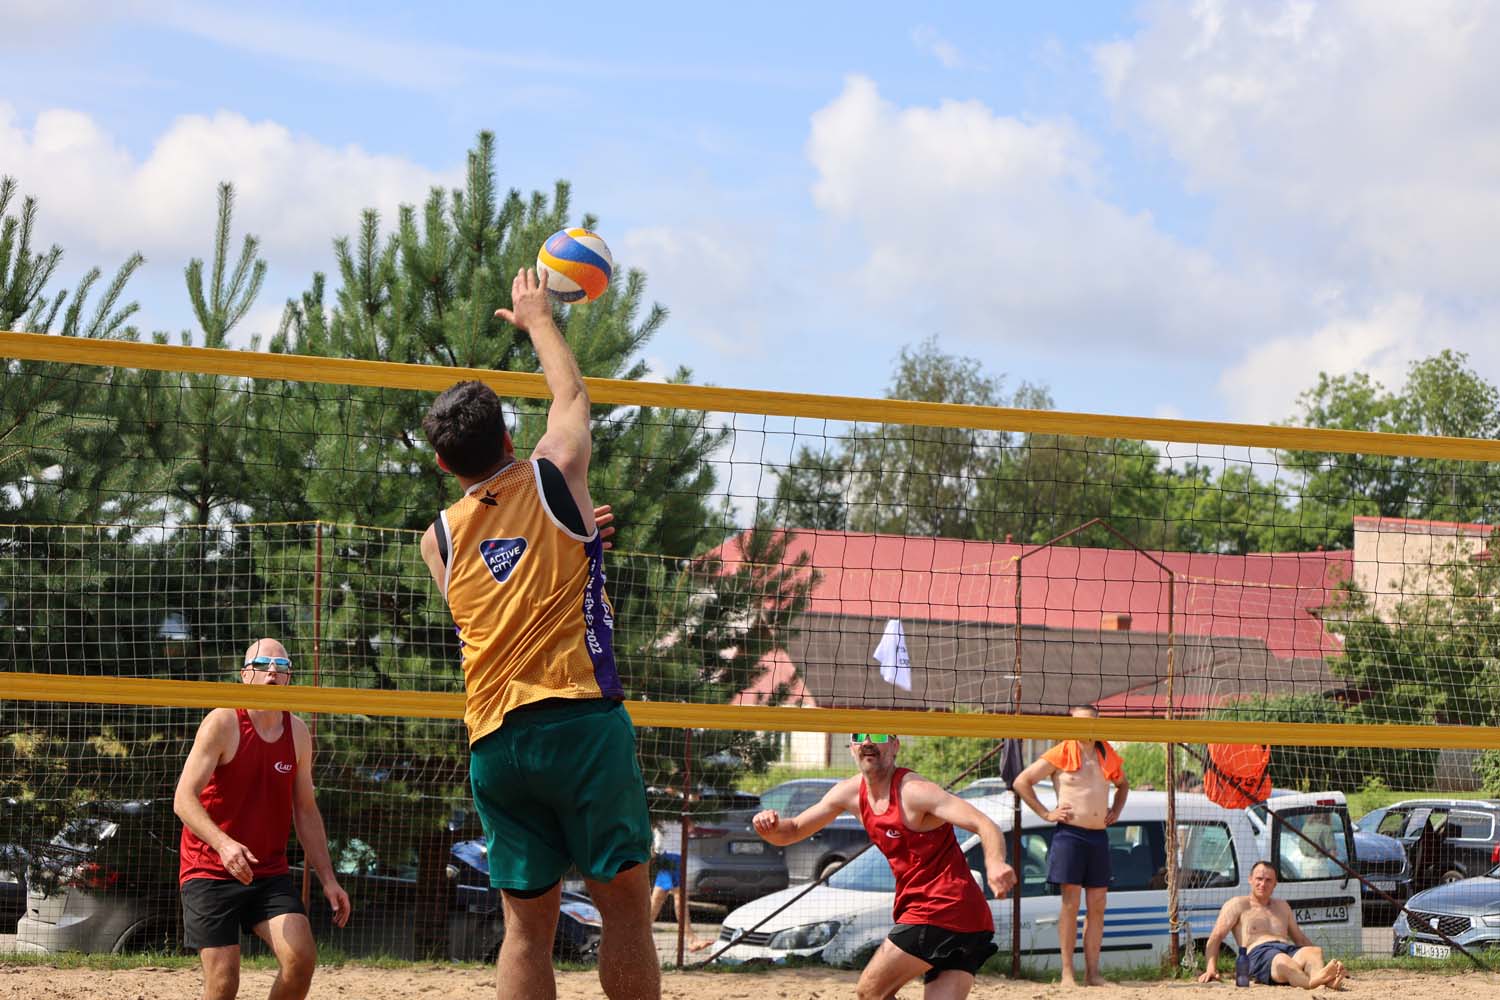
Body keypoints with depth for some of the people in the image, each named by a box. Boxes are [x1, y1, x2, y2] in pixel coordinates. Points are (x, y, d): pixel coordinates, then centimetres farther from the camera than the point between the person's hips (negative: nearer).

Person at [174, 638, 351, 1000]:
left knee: (302, 957, -16)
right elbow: (183, 799, -18)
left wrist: (327, 878, 10)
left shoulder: (298, 733, 7)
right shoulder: (222, 723, -10)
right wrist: (224, 844, -35)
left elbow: (306, 812, 16)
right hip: (210, 872, -4)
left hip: (270, 872, 4)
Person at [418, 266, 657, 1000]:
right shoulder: (553, 480, 6)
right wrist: (537, 319, 41)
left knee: (527, 923, 4)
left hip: (493, 739, 4)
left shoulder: (439, 539, 14)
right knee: (624, 900, 0)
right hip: (581, 719, -4)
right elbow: (571, 393, 25)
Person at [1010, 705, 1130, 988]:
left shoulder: (1108, 756, 11)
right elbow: (1022, 782, -1)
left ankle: (1092, 972, 7)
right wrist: (1045, 813, -5)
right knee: (1071, 903, -7)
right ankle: (1067, 973, -6)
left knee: (1097, 906, 4)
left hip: (1099, 836, 5)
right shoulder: (1061, 755, -3)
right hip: (1070, 834, -5)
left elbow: (1122, 784, 32)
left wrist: (1116, 811, 15)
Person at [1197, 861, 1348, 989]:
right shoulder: (1238, 905, 18)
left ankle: (1326, 979, -69)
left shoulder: (1282, 906, 34)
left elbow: (1300, 939, 39)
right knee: (1283, 961, -44)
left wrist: (1328, 966, 29)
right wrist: (1211, 969, -9)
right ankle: (1313, 982, -77)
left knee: (1314, 951, -33)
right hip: (1258, 954, -5)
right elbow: (1215, 938, 9)